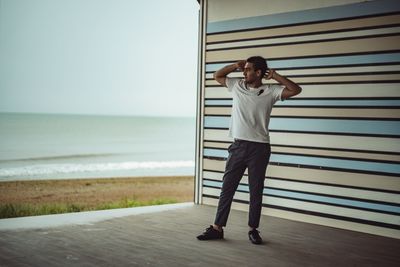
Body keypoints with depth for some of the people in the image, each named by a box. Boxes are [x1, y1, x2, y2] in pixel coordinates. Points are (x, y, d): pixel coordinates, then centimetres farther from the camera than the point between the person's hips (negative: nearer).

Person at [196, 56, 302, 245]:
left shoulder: (270, 92, -3)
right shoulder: (237, 86, 7)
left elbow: (295, 90, -12)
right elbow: (217, 76, 18)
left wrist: (274, 76, -10)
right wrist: (236, 65, 5)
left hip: (259, 148, -3)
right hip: (238, 146, 3)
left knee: (256, 191, 6)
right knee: (227, 188, 4)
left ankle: (253, 229, 18)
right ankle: (217, 228, 11)